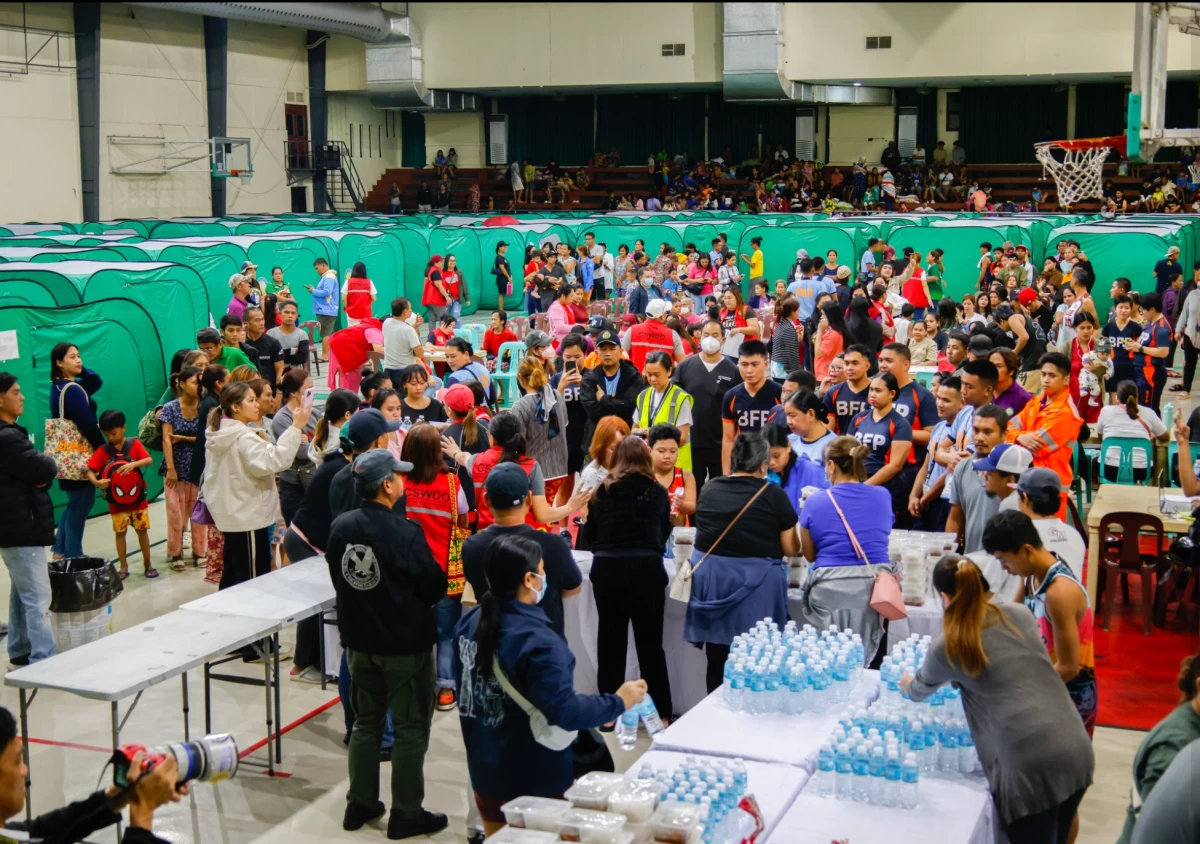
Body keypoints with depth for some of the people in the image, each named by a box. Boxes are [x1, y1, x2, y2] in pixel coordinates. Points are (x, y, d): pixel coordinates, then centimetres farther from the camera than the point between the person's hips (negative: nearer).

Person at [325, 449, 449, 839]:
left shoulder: (340, 527, -4)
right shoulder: (404, 532, -24)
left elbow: (338, 580, 8)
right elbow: (435, 587, -15)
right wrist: (416, 598, 6)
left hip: (359, 641, 6)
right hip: (406, 644, -6)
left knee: (366, 722, 20)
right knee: (410, 729, 7)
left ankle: (360, 804, 27)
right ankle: (406, 814, 14)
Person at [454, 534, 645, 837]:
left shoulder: (471, 622, -2)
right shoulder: (537, 641, -27)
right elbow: (564, 712, -28)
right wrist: (619, 702, -16)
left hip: (486, 773, 7)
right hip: (534, 782, -7)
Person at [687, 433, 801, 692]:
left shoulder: (709, 489, 5)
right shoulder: (773, 494, -7)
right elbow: (791, 549, -1)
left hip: (710, 578, 4)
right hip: (754, 582, -4)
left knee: (717, 661, 11)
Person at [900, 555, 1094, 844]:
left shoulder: (949, 647, 0)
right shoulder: (1020, 615, 12)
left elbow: (920, 692, 22)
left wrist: (908, 684, 46)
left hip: (1028, 765, -5)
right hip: (1077, 750, 5)